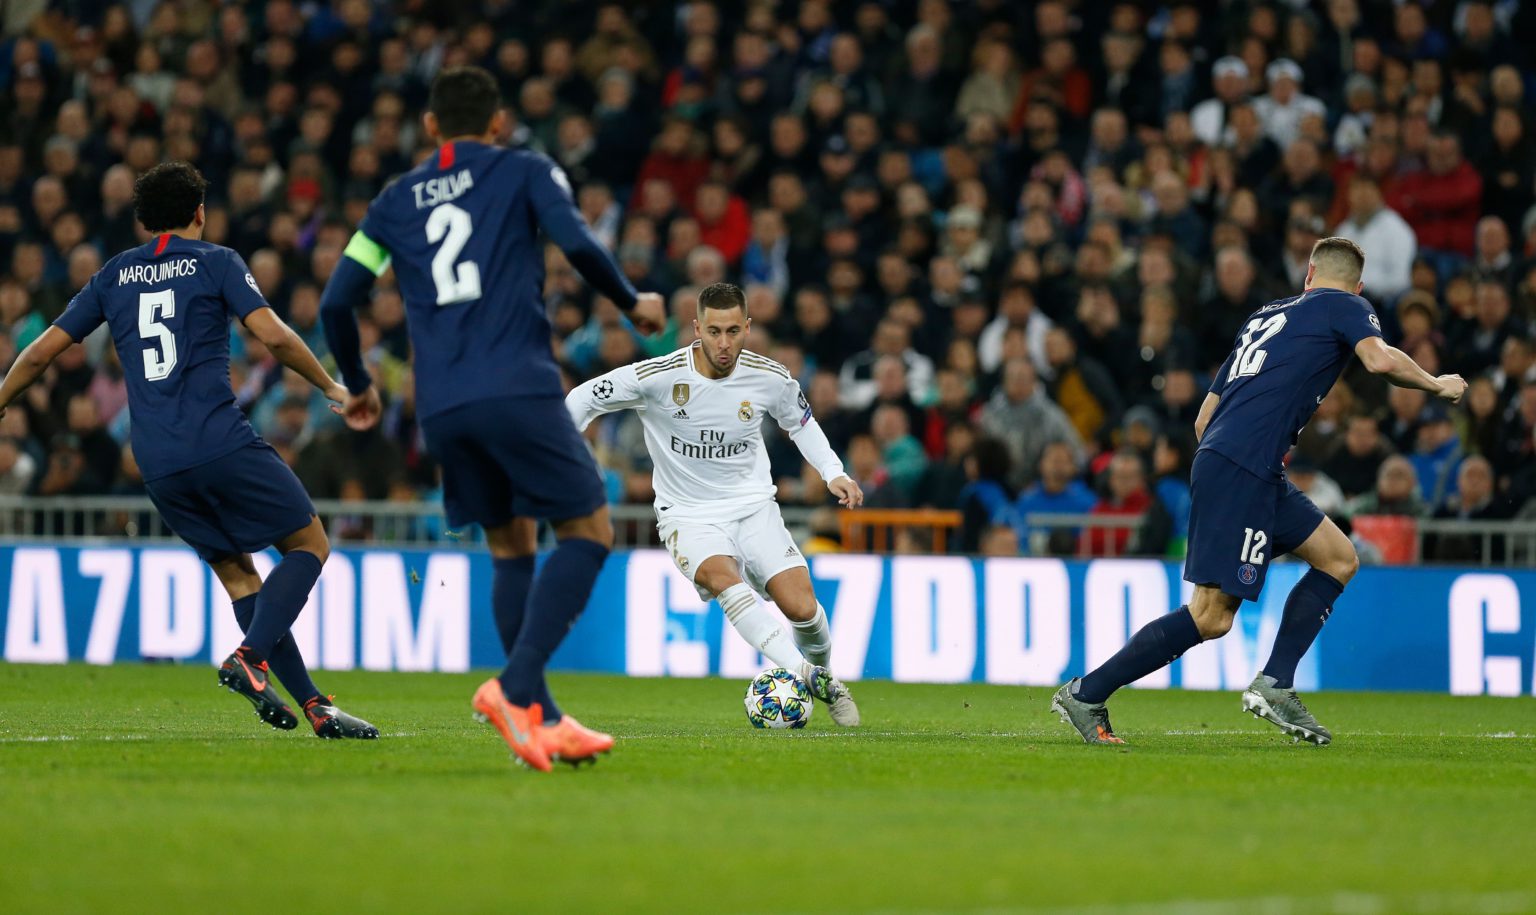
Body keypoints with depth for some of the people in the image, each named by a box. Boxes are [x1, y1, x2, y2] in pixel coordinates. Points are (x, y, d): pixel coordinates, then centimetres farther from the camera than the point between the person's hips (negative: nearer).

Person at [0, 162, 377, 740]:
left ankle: (313, 704, 4)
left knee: (236, 571, 14)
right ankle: (251, 655, -16)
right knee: (310, 544, 6)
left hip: (157, 465, 5)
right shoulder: (216, 263, 4)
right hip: (223, 445, -5)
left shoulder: (115, 276, 16)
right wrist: (331, 387, 6)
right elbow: (273, 336, -8)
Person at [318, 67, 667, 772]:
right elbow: (576, 243, -9)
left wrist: (357, 385, 31)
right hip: (518, 390, -5)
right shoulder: (524, 173, 9)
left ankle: (543, 722, 10)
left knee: (511, 546, 17)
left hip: (442, 408, 5)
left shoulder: (394, 202, 20)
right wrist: (633, 304, 8)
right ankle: (516, 687, -16)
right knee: (588, 531, 3)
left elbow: (336, 302, 16)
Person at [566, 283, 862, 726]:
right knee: (723, 576, -35)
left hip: (753, 506, 2)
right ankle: (800, 671, -41)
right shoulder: (657, 377, -17)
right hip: (688, 517, -2)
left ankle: (826, 680, 19)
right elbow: (583, 399, -5)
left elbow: (801, 422, 15)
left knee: (802, 609, -14)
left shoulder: (771, 378, -7)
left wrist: (834, 473, 1)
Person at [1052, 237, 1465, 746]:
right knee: (1212, 616, -10)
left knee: (1340, 559, 14)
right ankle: (1085, 694, -8)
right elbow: (1380, 360, -15)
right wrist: (1435, 385, 1)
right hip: (1242, 471, -9)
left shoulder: (1266, 315, 26)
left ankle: (1274, 685, 5)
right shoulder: (1345, 306, 7)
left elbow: (1203, 420, 25)